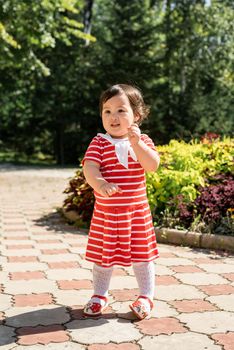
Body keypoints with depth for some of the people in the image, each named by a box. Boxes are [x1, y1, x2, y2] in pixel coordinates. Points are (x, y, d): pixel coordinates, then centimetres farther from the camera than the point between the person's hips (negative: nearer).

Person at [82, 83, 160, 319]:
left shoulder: (142, 141, 0)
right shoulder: (98, 143, -3)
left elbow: (152, 165, -15)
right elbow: (89, 167, -18)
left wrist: (136, 142, -25)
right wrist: (99, 183, -39)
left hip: (137, 211, 0)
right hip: (105, 212, 0)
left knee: (141, 255, 7)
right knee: (103, 256, 12)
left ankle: (146, 297, 24)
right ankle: (100, 295, 31)